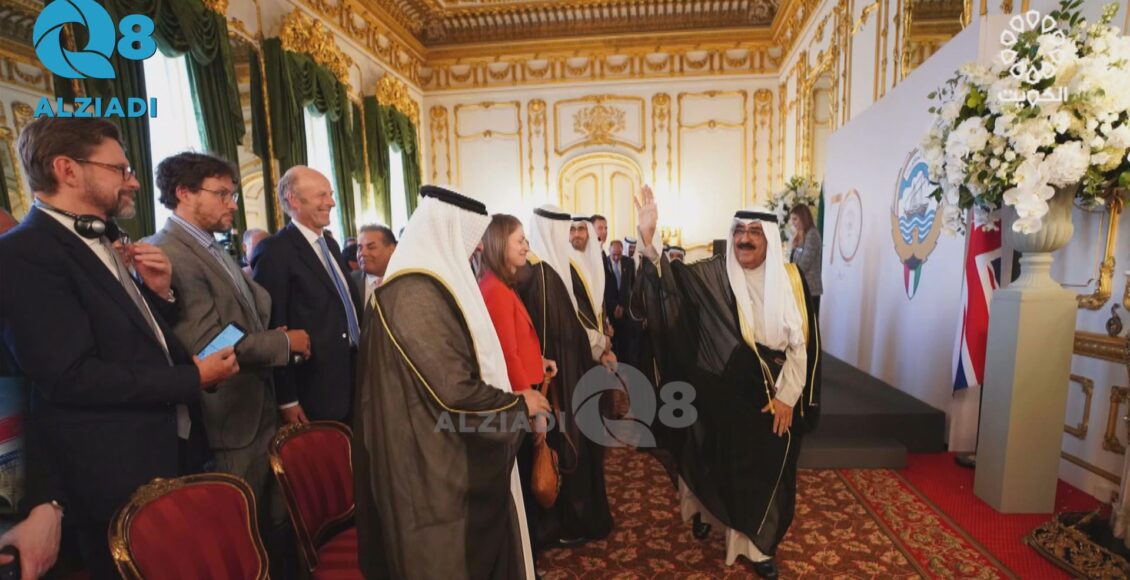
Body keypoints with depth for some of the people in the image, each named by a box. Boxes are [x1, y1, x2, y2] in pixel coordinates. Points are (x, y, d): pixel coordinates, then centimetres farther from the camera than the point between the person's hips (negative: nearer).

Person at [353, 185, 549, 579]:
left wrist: (509, 394, 11)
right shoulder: (417, 294, -25)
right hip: (439, 467, -10)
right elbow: (454, 393, -27)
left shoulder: (432, 284, 6)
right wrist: (518, 403, -13)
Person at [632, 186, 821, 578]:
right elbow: (670, 276, -24)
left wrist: (788, 397, -7)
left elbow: (803, 344, -4)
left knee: (765, 473, 15)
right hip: (721, 396, -1)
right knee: (716, 462, 17)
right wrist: (648, 237, -41)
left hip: (771, 399, 1)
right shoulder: (712, 276, -8)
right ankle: (706, 510, 48)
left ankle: (760, 546, 38)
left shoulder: (790, 281, -4)